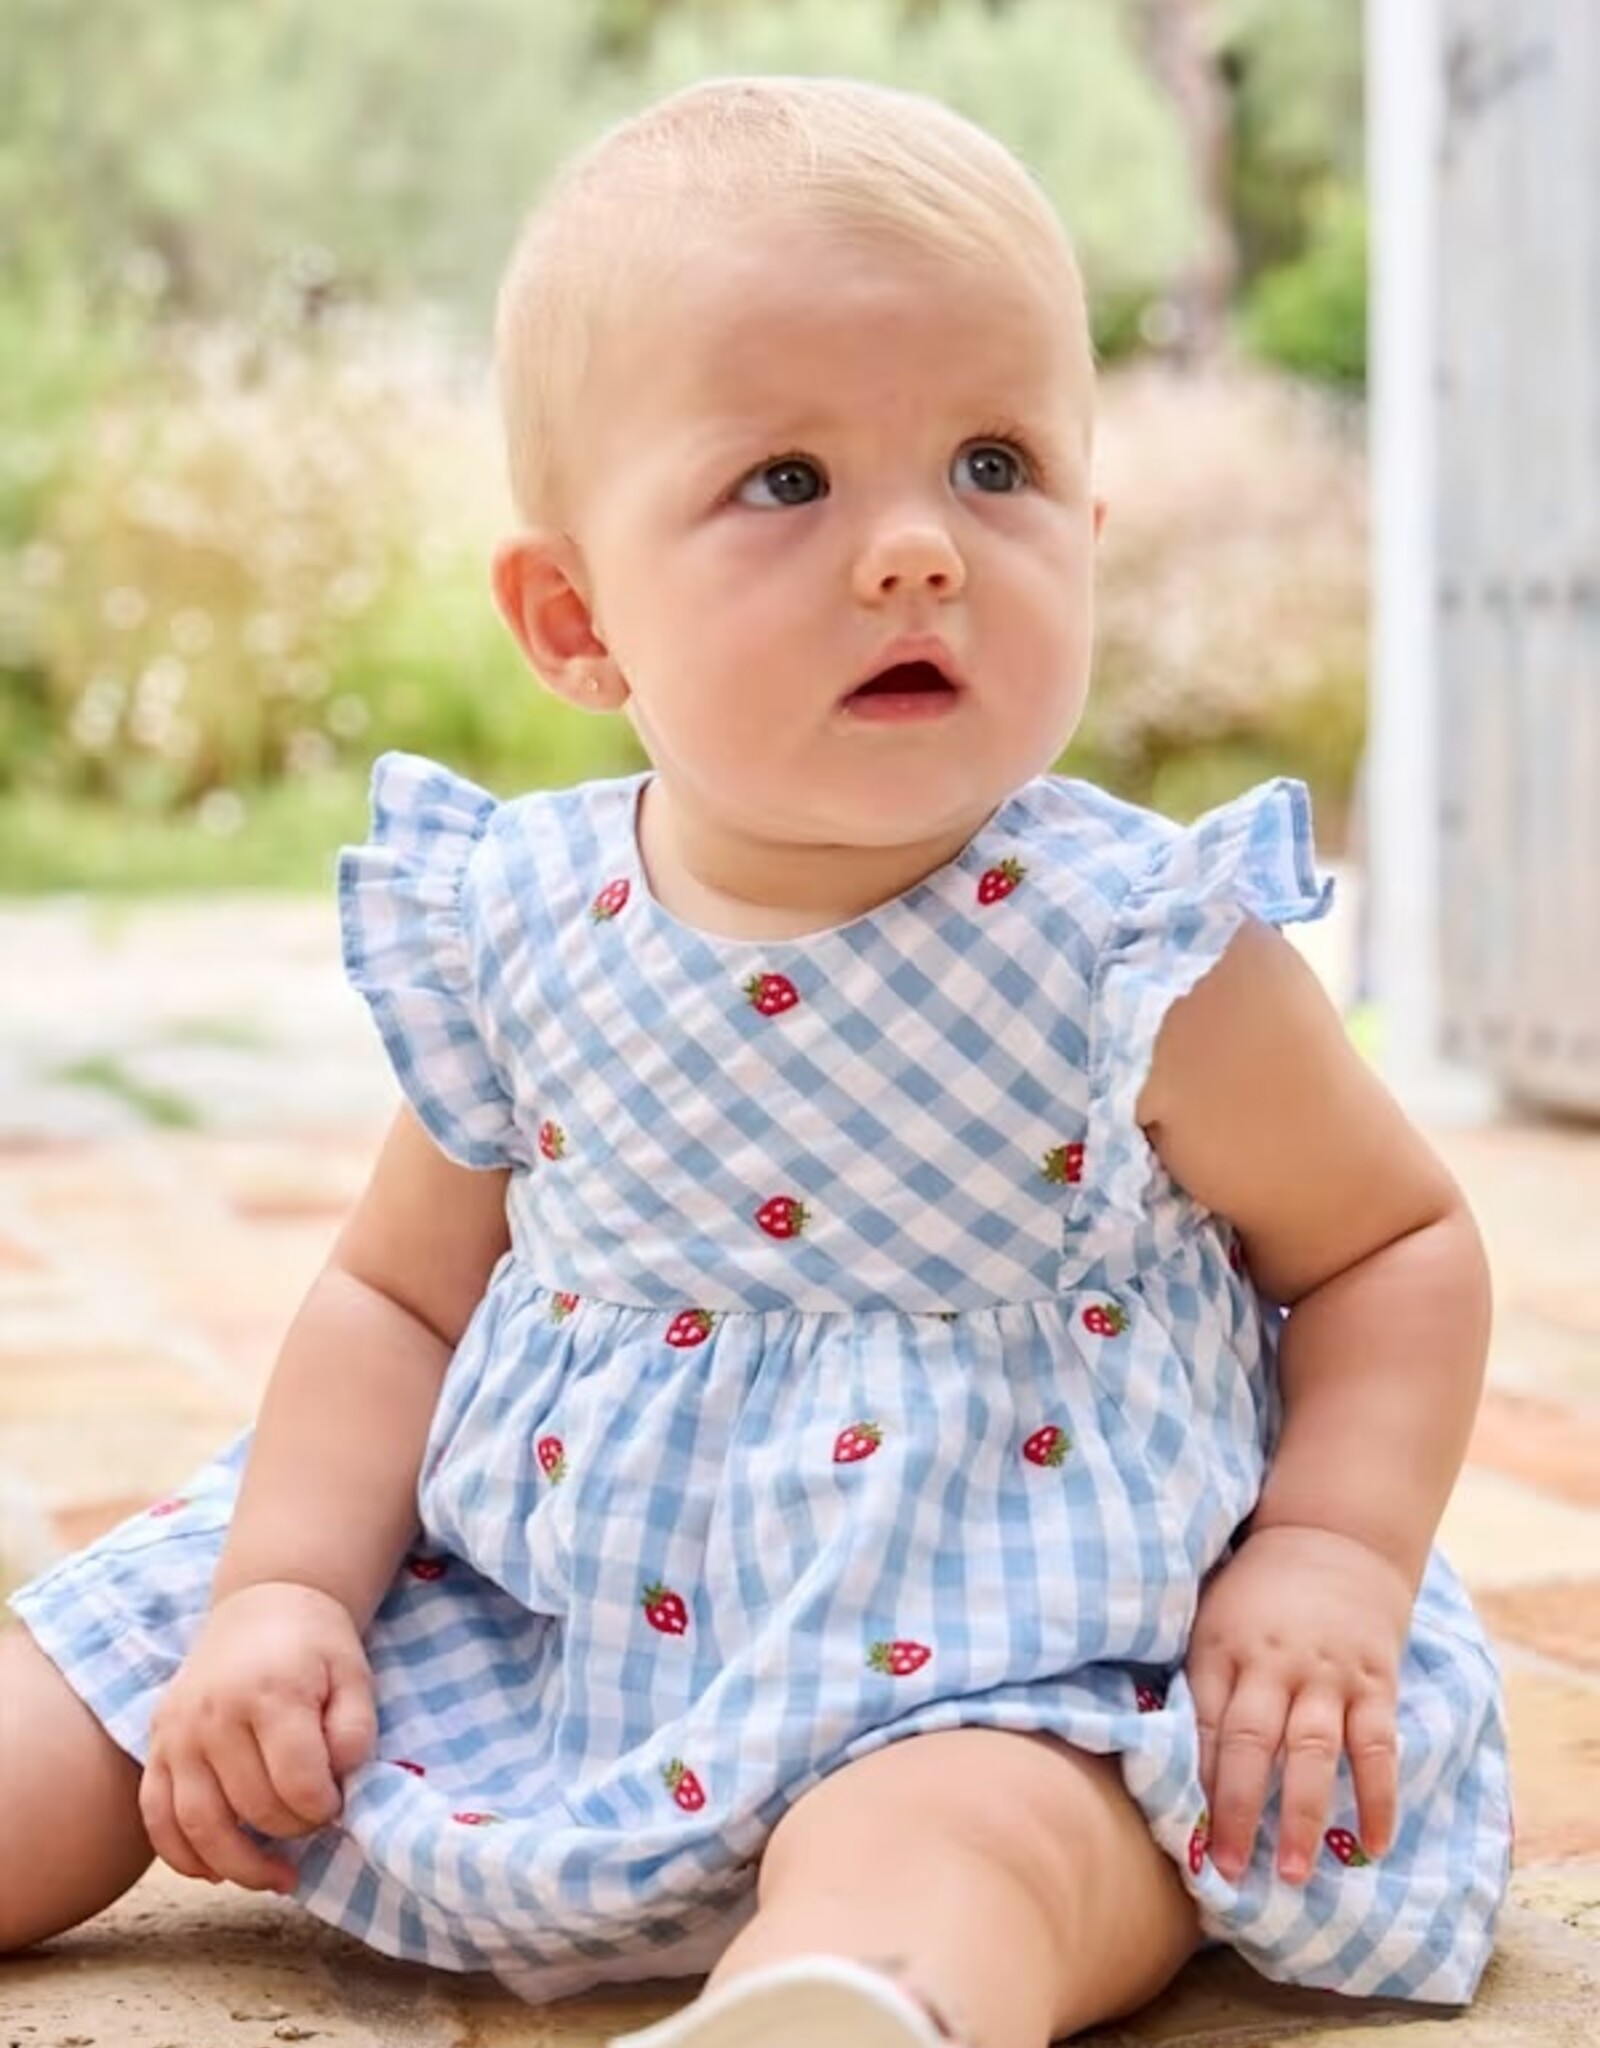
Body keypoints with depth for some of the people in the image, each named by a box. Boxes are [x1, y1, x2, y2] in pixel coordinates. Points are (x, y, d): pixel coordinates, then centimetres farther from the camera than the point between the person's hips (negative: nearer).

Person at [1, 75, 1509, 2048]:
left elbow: (1398, 1244, 2)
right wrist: (284, 1589, -3)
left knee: (930, 1839, -37)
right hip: (529, 1636, 6)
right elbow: (398, 1291, 9)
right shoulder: (517, 933, -3)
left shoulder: (1146, 954, -11)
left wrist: (1334, 1559, -12)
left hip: (1004, 1677, -5)